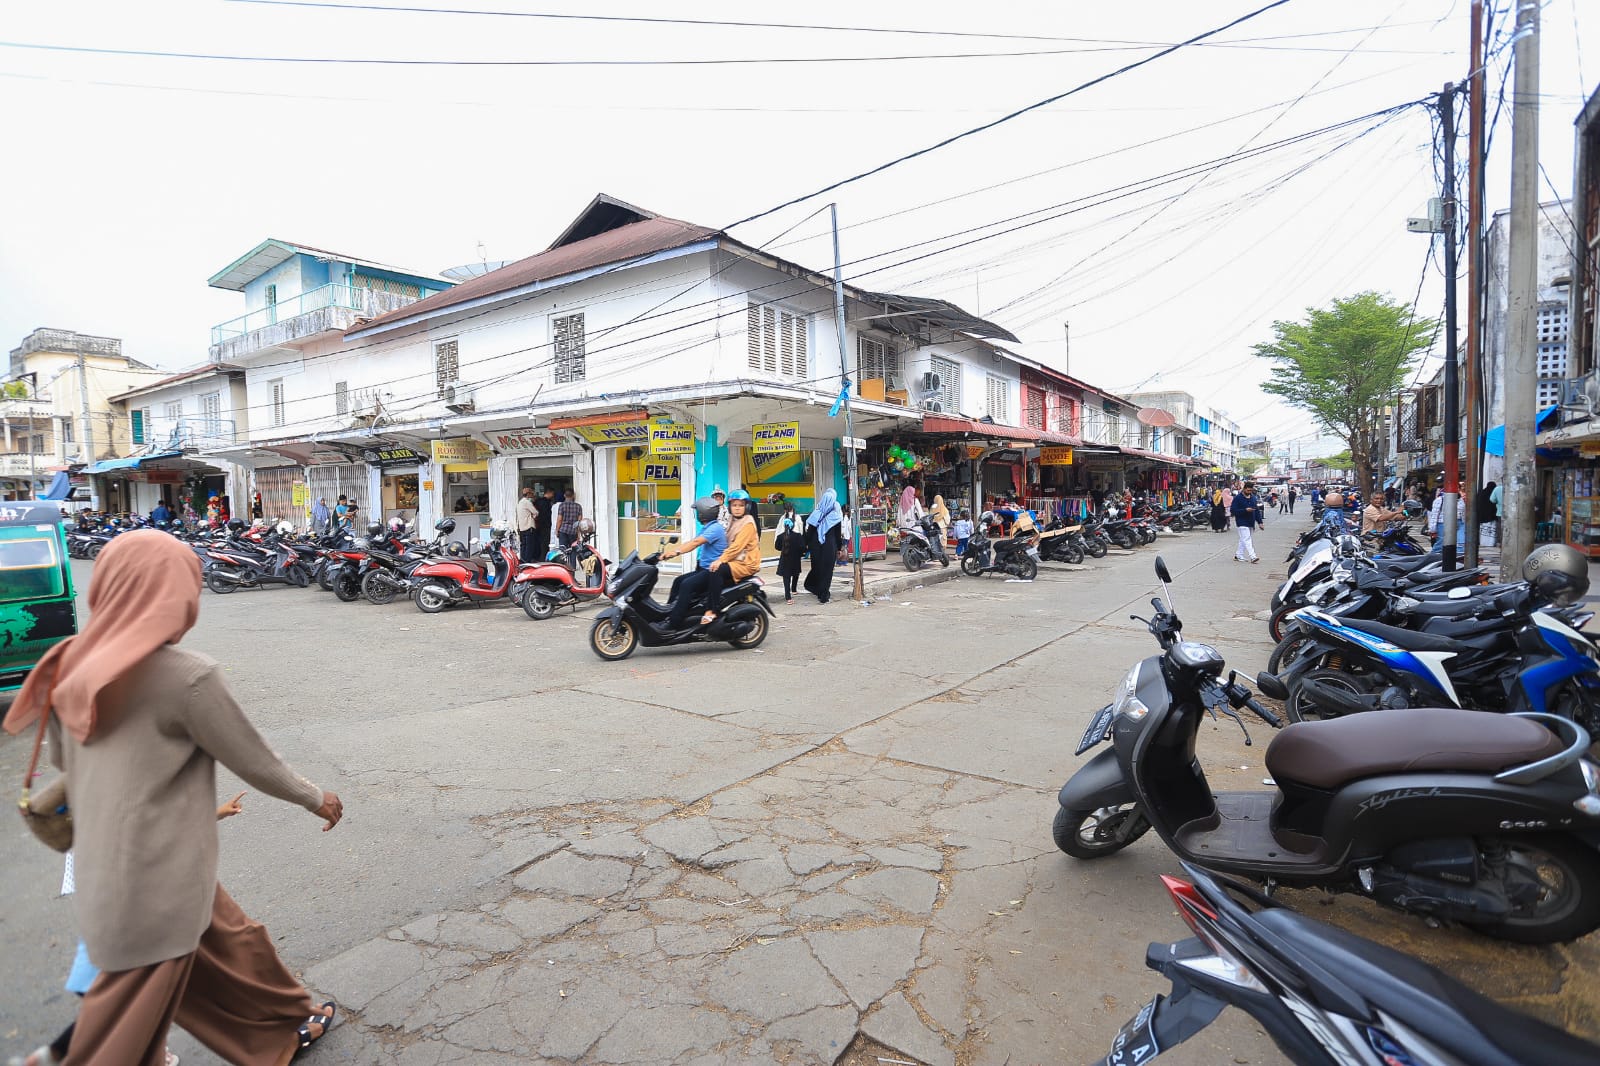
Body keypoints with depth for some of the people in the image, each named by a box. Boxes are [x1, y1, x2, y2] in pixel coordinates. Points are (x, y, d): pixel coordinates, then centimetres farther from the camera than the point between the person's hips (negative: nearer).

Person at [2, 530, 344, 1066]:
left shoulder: (74, 665, -3)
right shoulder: (188, 675, -24)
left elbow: (64, 761, 13)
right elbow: (254, 762, -13)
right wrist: (316, 798, 4)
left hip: (106, 875, 8)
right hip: (158, 886, -8)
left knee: (231, 941, 24)